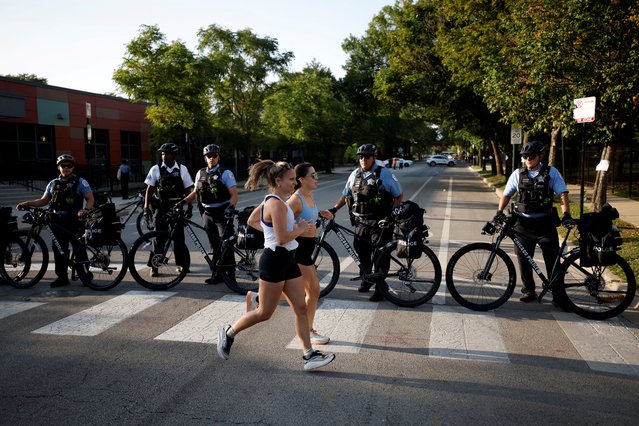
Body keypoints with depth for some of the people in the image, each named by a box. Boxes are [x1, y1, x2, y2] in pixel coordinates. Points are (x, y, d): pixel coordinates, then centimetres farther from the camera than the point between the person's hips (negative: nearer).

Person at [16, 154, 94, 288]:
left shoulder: (80, 182, 0)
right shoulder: (53, 184, 14)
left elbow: (90, 199, -9)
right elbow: (44, 200, 17)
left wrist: (85, 209, -28)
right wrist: (27, 203, 3)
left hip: (74, 220, -5)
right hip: (57, 221, 5)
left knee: (79, 249, -1)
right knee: (59, 250, 7)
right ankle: (62, 277, 15)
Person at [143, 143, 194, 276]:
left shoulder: (182, 169, 4)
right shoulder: (156, 169, 2)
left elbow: (188, 190, 6)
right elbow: (149, 189, 4)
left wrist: (190, 207, 1)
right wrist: (146, 207, -3)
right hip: (161, 207, 0)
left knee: (179, 237, 3)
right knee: (159, 238, 2)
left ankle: (181, 264, 16)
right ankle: (155, 266, 10)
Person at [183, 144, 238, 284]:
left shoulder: (225, 173, -5)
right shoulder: (200, 173, 11)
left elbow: (234, 194, -13)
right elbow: (195, 192, 18)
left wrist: (231, 207, -29)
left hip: (222, 213, -5)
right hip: (207, 214, 5)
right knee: (215, 246, 11)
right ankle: (218, 274, 19)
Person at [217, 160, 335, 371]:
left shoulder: (273, 201, 12)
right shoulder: (277, 204, -18)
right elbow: (281, 238, -26)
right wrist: (300, 229, -8)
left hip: (287, 260, 10)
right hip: (274, 260, -10)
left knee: (301, 308, 6)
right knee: (265, 312, 4)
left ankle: (309, 355, 11)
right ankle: (228, 332, 24)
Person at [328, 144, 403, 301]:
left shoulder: (384, 174, -7)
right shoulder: (355, 175, 8)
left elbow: (399, 195, -2)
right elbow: (346, 195, 17)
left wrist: (391, 214, -12)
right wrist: (334, 209, 6)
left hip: (380, 223, -5)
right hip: (360, 222, 5)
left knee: (380, 255, -2)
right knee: (361, 252, 13)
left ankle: (380, 287, 9)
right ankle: (366, 279, 35)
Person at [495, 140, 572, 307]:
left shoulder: (551, 173, -1)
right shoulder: (518, 174, 5)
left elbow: (563, 194, -6)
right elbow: (506, 195, 8)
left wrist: (566, 214, -21)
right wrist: (499, 212, -8)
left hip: (545, 223, -2)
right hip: (523, 223, 2)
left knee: (553, 260, -1)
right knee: (524, 259, 7)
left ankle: (558, 295, 10)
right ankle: (528, 290, 23)